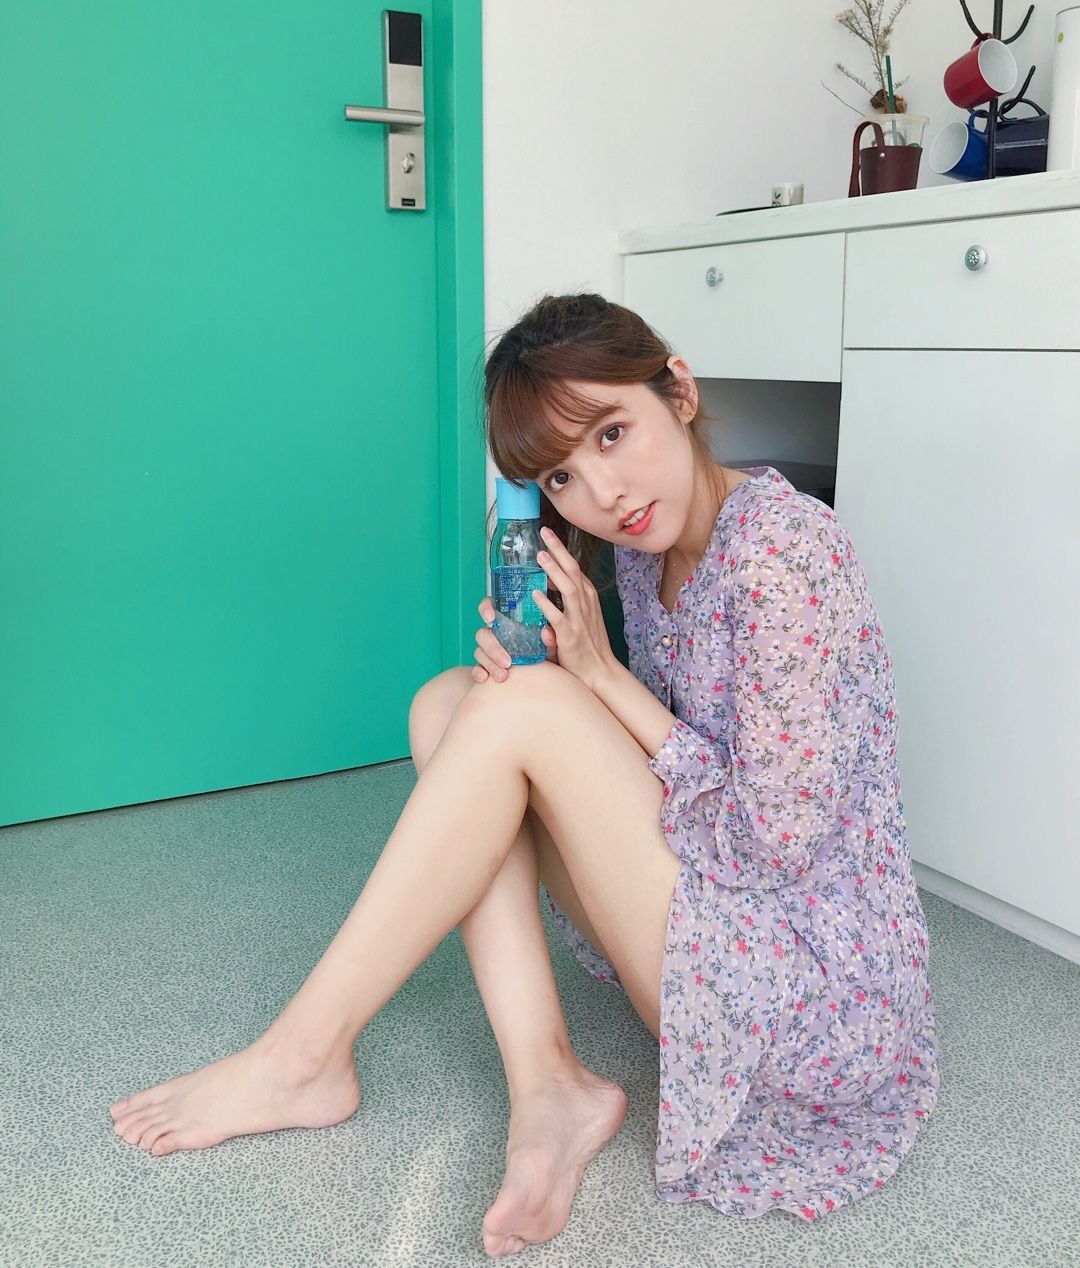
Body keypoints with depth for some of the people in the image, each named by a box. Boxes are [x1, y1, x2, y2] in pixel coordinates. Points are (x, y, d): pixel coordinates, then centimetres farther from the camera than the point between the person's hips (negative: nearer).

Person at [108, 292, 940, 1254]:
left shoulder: (786, 550, -21)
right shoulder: (647, 545, 4)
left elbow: (783, 840, -22)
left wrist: (605, 678, -17)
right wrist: (546, 668, -12)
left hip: (812, 985, -8)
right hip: (720, 922, 9)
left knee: (522, 708, -22)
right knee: (450, 702, -3)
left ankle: (304, 1060, -8)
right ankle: (549, 1087, -10)